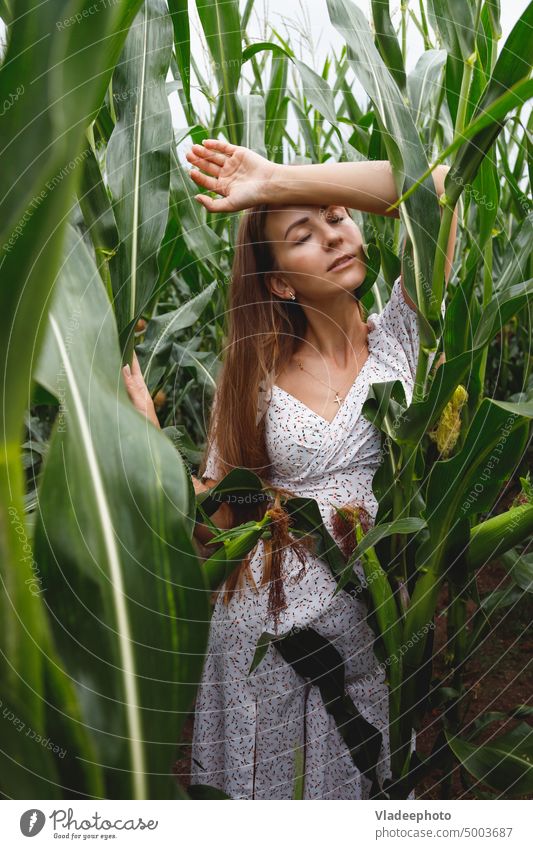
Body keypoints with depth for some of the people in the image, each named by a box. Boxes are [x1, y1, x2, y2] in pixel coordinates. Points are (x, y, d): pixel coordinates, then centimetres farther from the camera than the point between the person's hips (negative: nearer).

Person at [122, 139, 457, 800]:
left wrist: (276, 181, -18)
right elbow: (215, 521, -4)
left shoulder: (399, 335, -3)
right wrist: (143, 425, -15)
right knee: (262, 784, 16)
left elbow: (436, 184, -18)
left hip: (378, 621, 0)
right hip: (265, 617, 1)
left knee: (364, 786, 14)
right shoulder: (252, 374, -1)